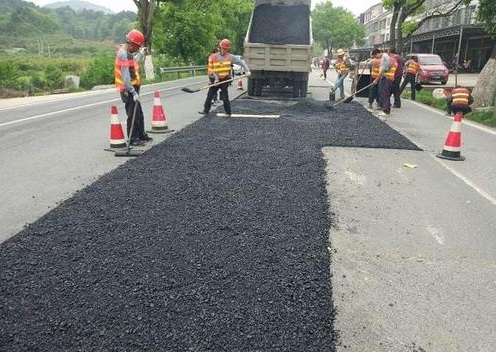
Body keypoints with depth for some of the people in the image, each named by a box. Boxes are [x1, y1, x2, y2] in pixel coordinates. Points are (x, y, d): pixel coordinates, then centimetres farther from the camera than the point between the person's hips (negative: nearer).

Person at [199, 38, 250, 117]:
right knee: (210, 95, 6)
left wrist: (247, 71, -14)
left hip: (225, 79, -3)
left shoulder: (230, 57, -3)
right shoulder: (214, 57, 2)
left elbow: (241, 62, -3)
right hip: (216, 79, 3)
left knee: (224, 97, -3)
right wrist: (216, 78, -11)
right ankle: (206, 110, 16)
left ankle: (228, 113, 9)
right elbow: (213, 69, 2)